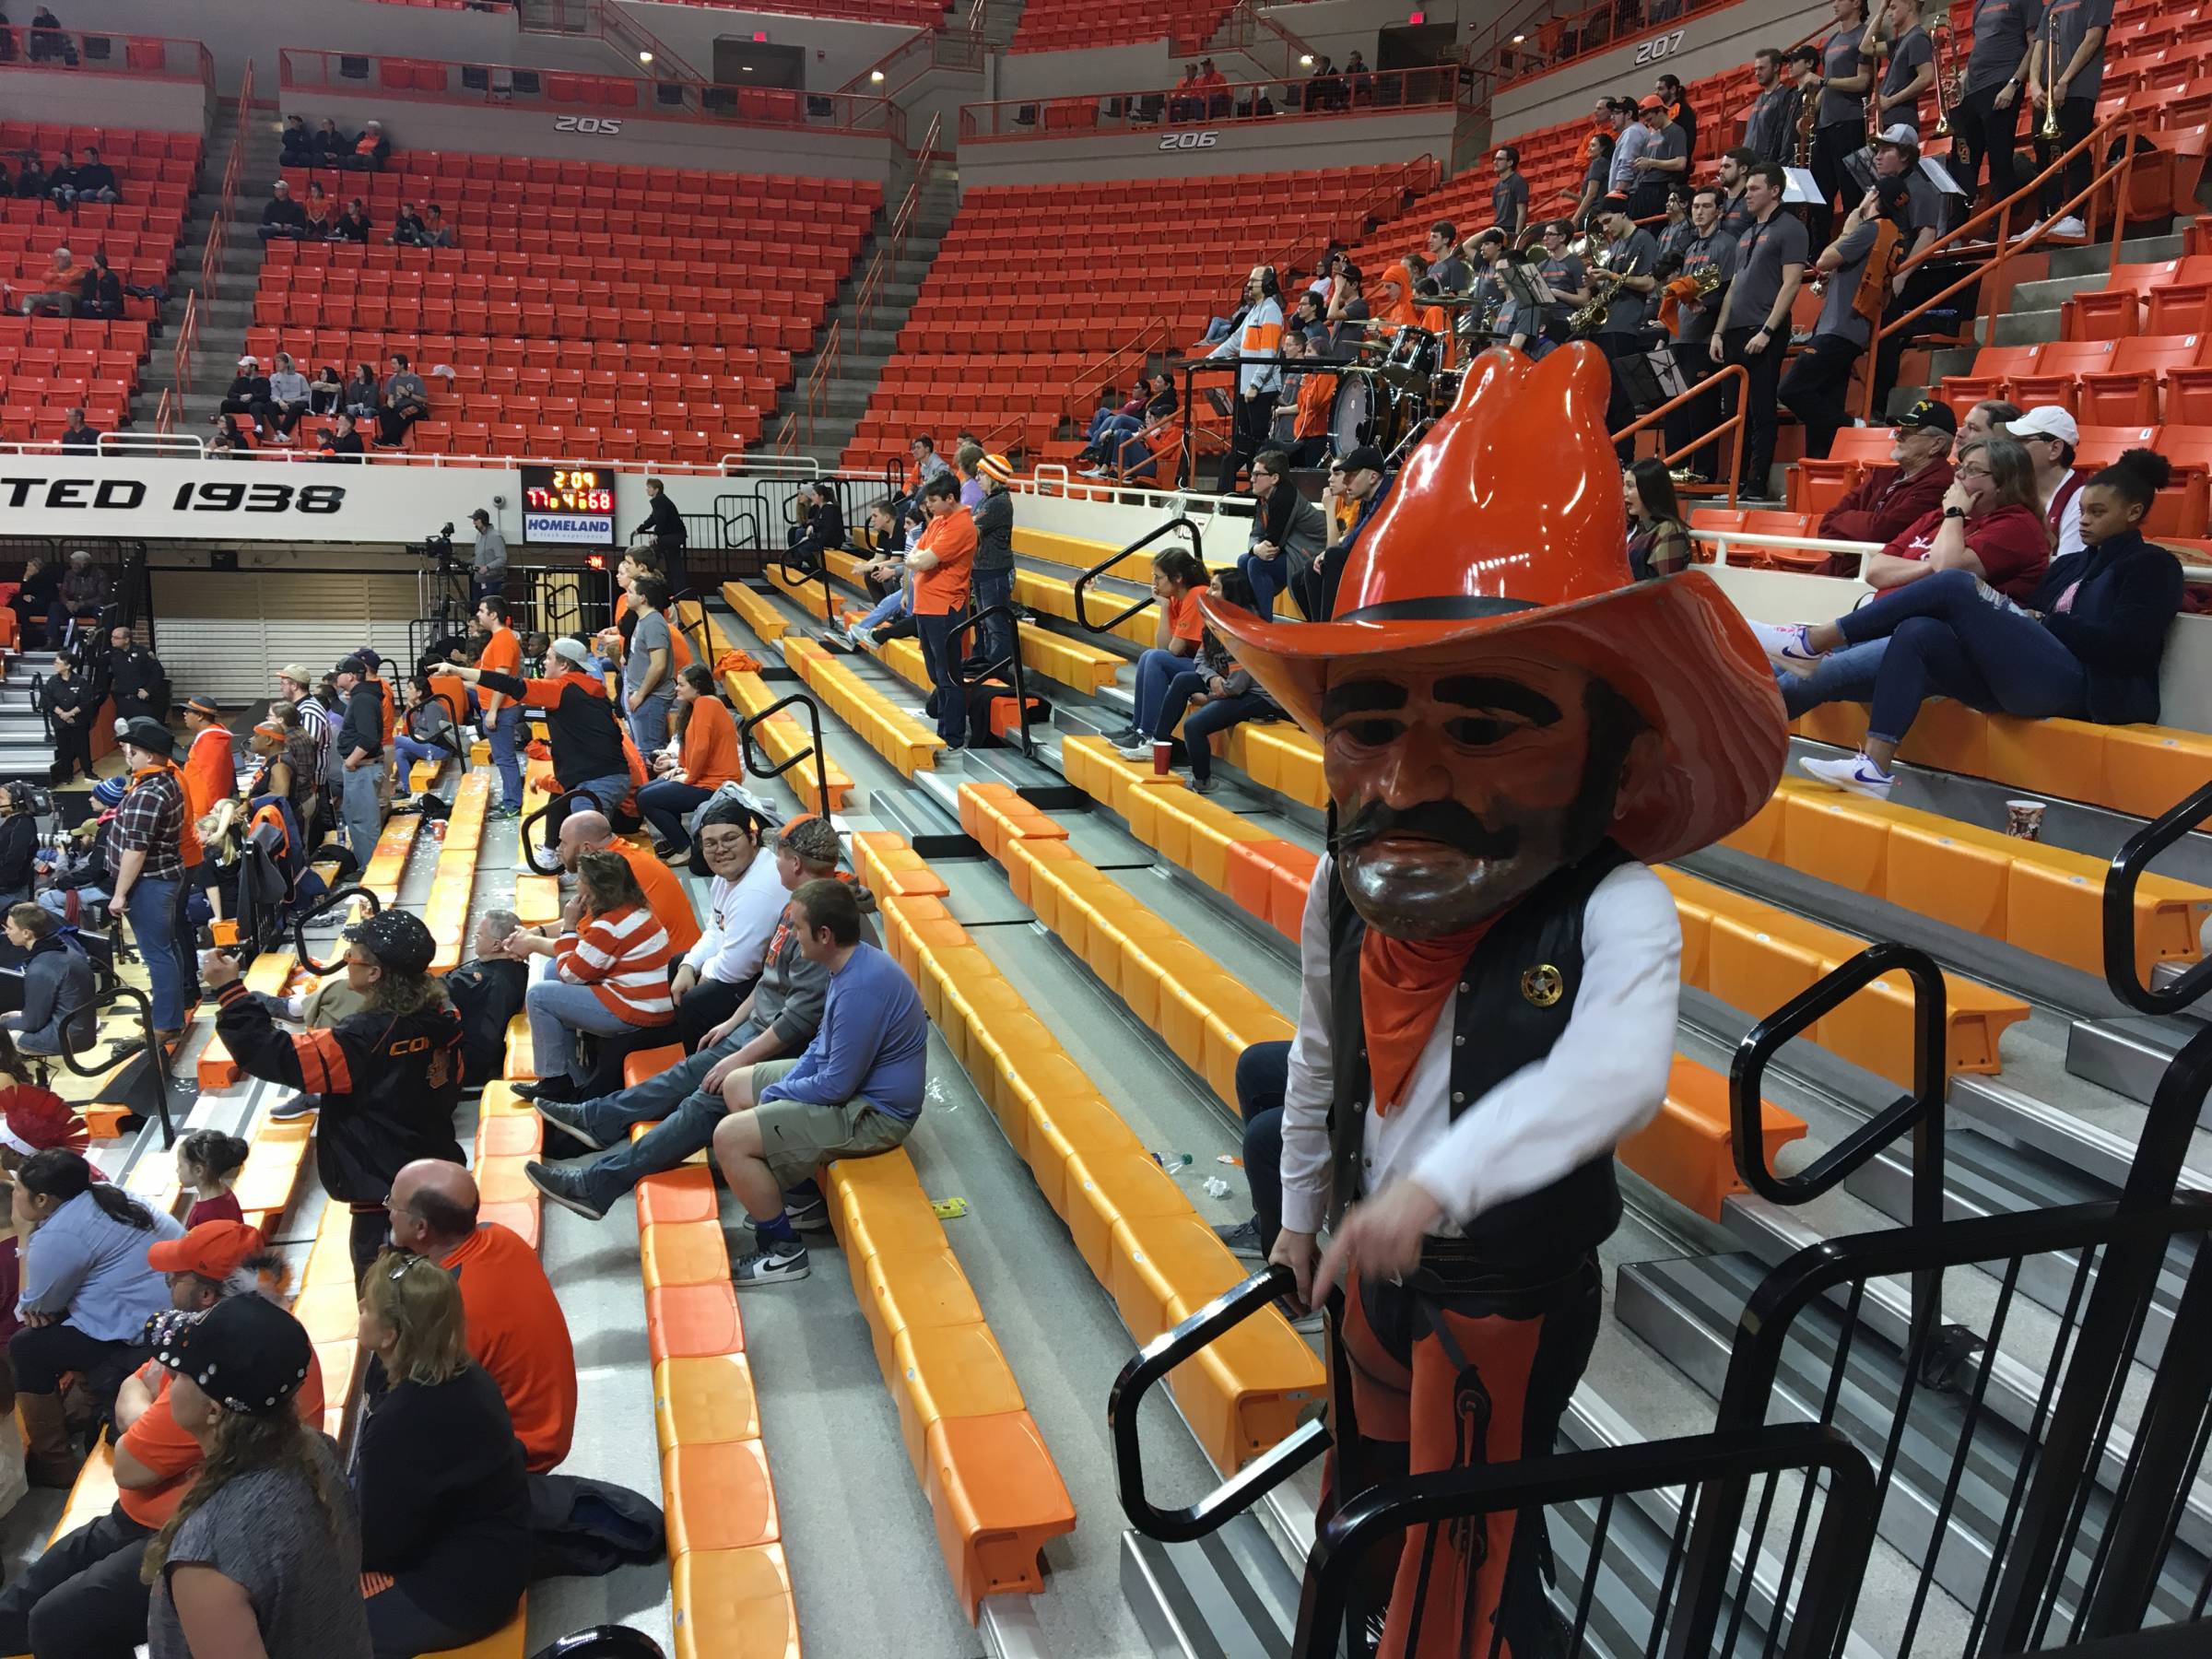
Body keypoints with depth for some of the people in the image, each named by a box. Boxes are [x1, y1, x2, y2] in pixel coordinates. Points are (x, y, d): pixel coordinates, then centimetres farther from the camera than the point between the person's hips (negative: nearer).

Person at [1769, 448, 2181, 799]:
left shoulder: (2154, 566, 8)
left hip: (2083, 688, -7)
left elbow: (2122, 646, -9)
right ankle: (1874, 768, -33)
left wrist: (2038, 619, -8)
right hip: (2026, 682, 7)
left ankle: (1815, 642, -15)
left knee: (1955, 584, -17)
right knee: (1918, 633, -18)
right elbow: (2029, 619, 15)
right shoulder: (2070, 564, 29)